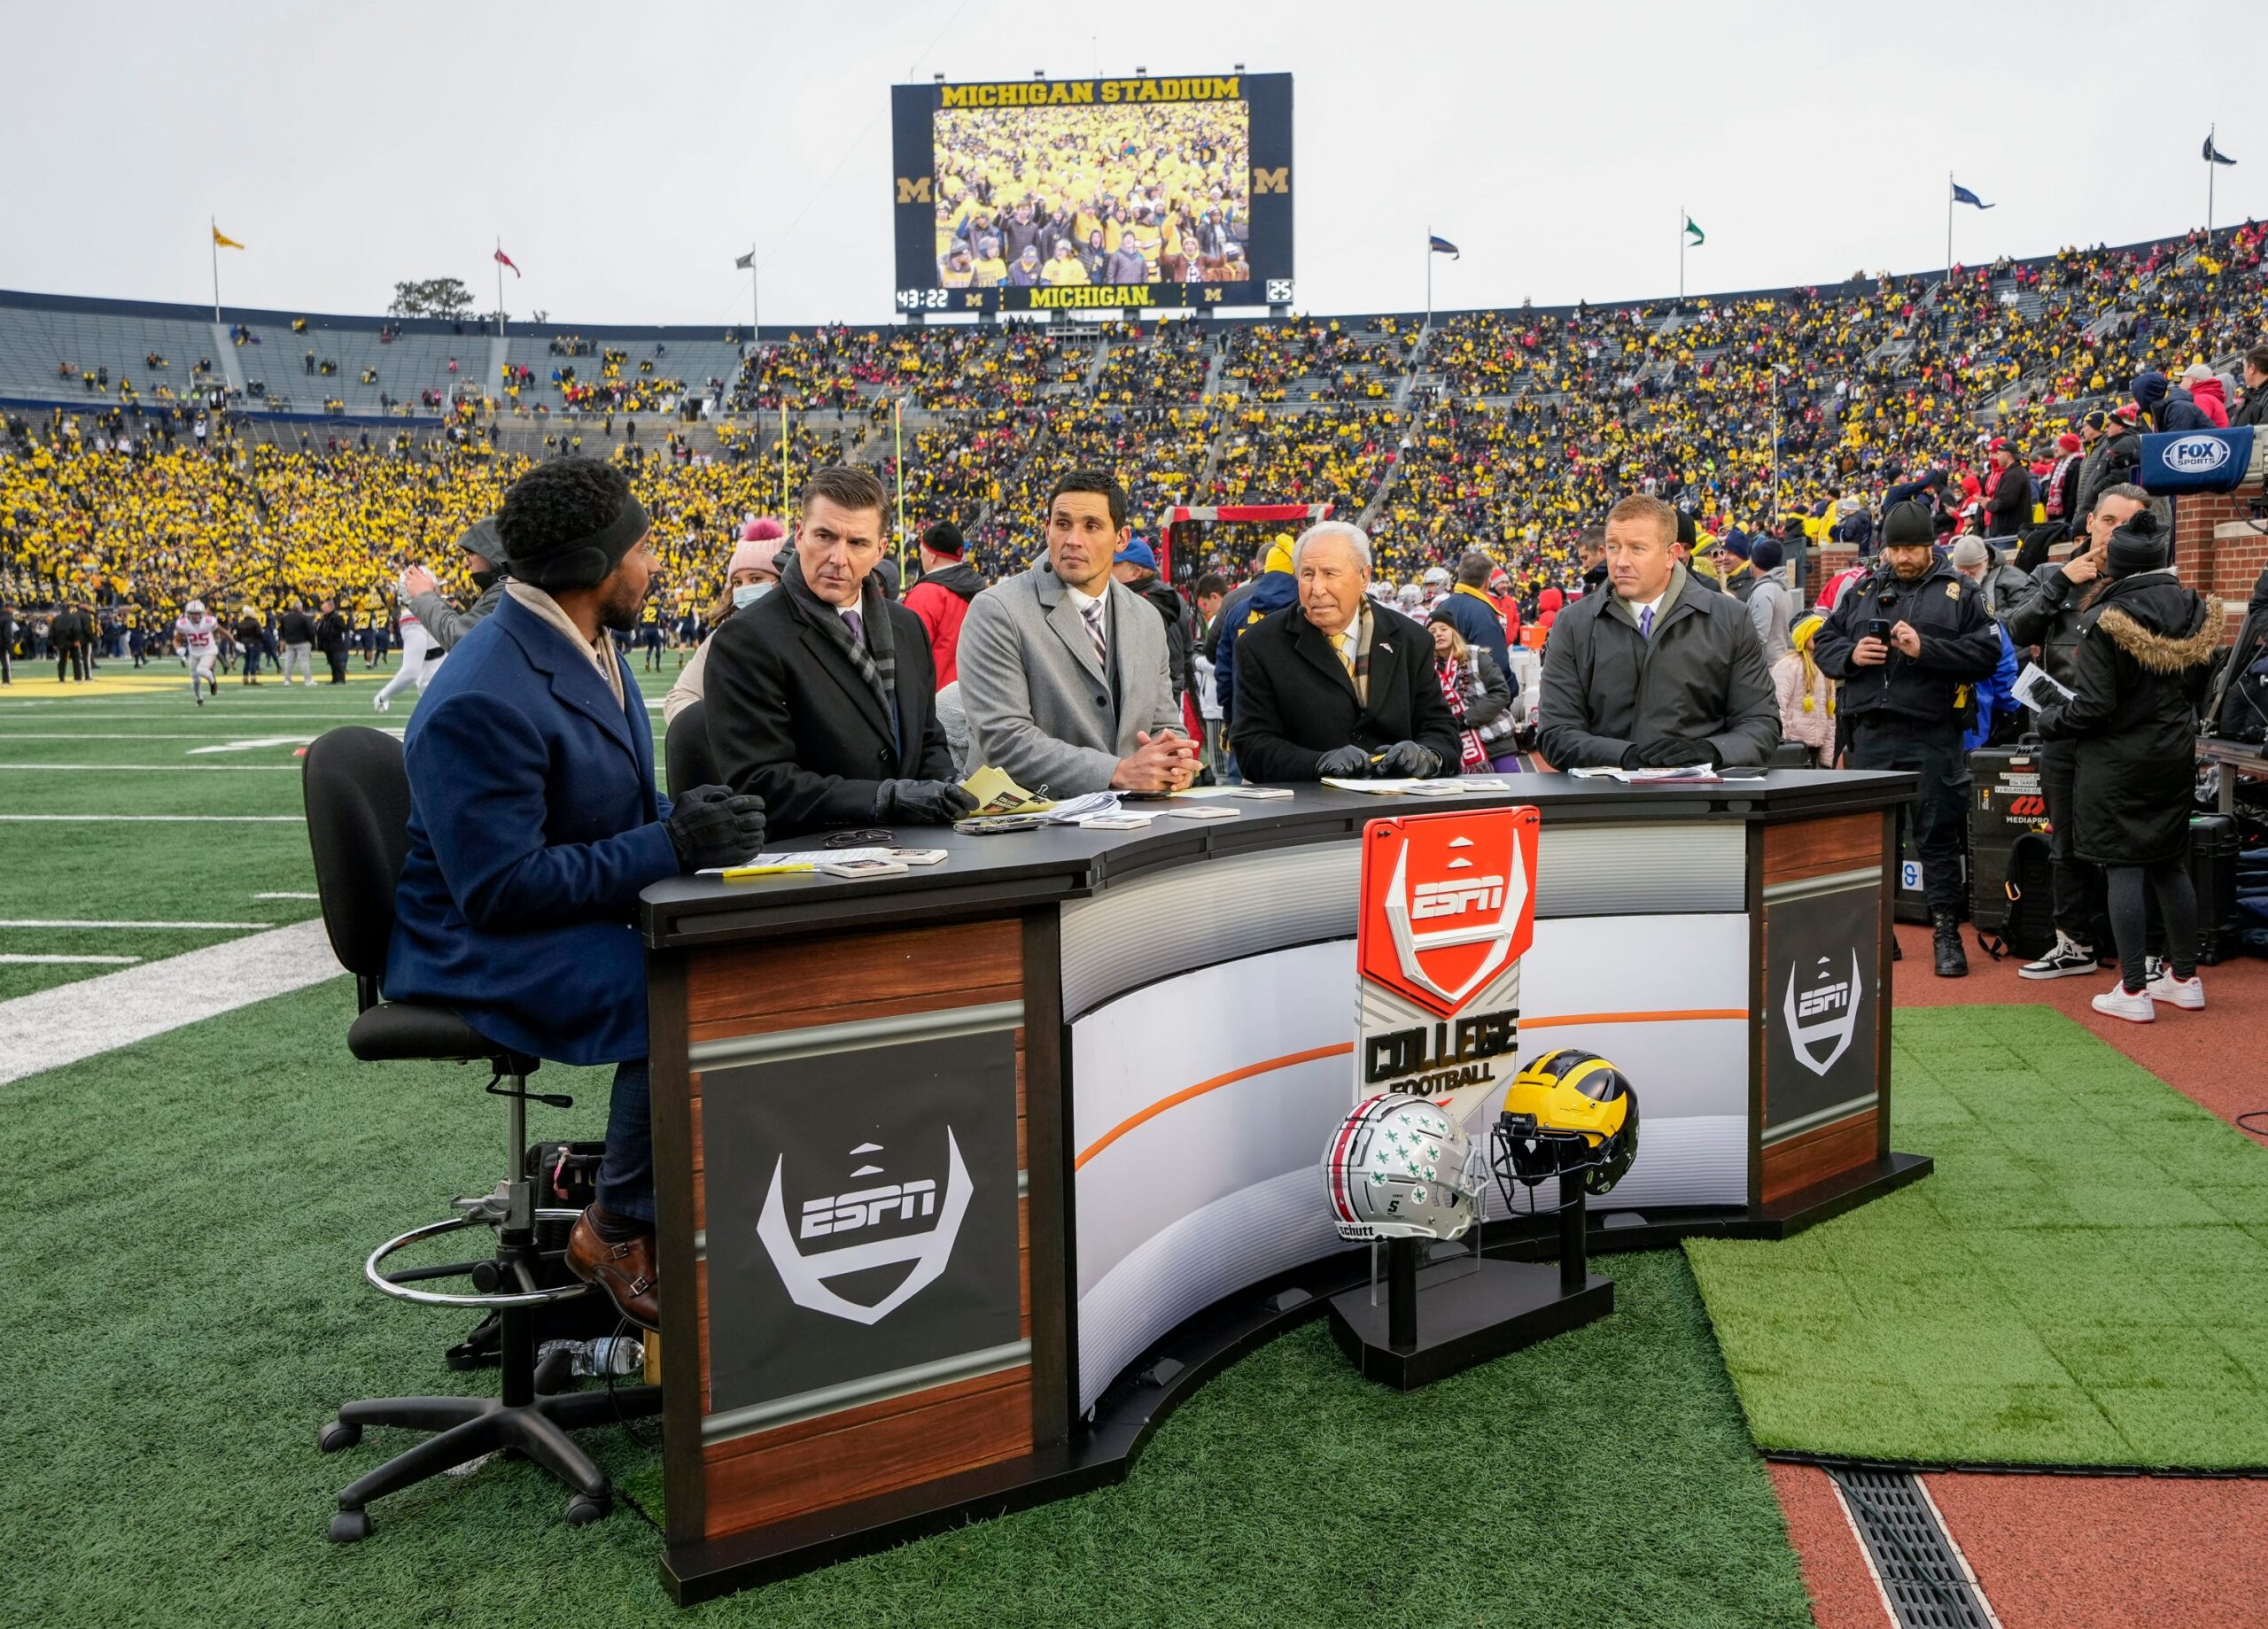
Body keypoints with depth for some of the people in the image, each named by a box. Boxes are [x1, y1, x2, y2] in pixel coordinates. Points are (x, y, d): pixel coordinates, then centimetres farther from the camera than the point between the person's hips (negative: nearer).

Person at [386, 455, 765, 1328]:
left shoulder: (587, 644, 6)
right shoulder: (481, 701, -24)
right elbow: (500, 887, -26)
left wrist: (682, 816, -6)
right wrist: (669, 844, -27)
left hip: (581, 915, 9)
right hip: (479, 949, -9)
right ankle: (621, 1233, -8)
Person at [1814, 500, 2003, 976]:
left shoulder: (1959, 592, 4)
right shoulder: (1863, 591, 14)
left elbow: (1987, 652, -6)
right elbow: (1824, 643, 16)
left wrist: (1925, 649, -16)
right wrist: (1851, 654, -5)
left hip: (1932, 739, -3)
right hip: (1871, 735, 3)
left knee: (1938, 838, 2)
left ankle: (1947, 933, 10)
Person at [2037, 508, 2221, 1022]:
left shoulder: (2106, 621, -18)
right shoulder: (2194, 610, 1)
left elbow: (2094, 707, -18)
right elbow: (2200, 684, 11)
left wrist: (2050, 720, -1)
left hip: (2118, 763, -6)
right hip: (2175, 757, 6)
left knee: (2124, 870, -2)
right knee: (2170, 865, 16)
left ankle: (2133, 990, 1)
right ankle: (2185, 978, 25)